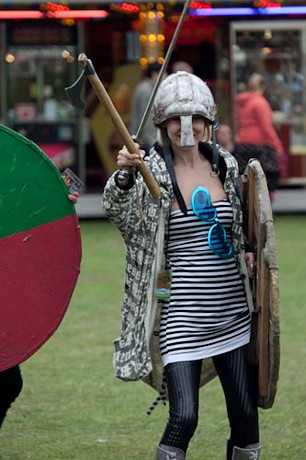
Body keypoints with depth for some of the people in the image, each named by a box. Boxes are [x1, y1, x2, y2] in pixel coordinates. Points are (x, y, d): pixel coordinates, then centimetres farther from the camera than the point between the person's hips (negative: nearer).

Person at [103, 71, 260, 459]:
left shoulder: (226, 165, 6)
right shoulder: (152, 171, -6)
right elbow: (118, 211, -25)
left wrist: (248, 255, 4)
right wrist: (124, 176, -44)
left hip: (232, 310, 4)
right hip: (182, 315, -4)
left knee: (246, 415, 7)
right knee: (184, 417, -15)